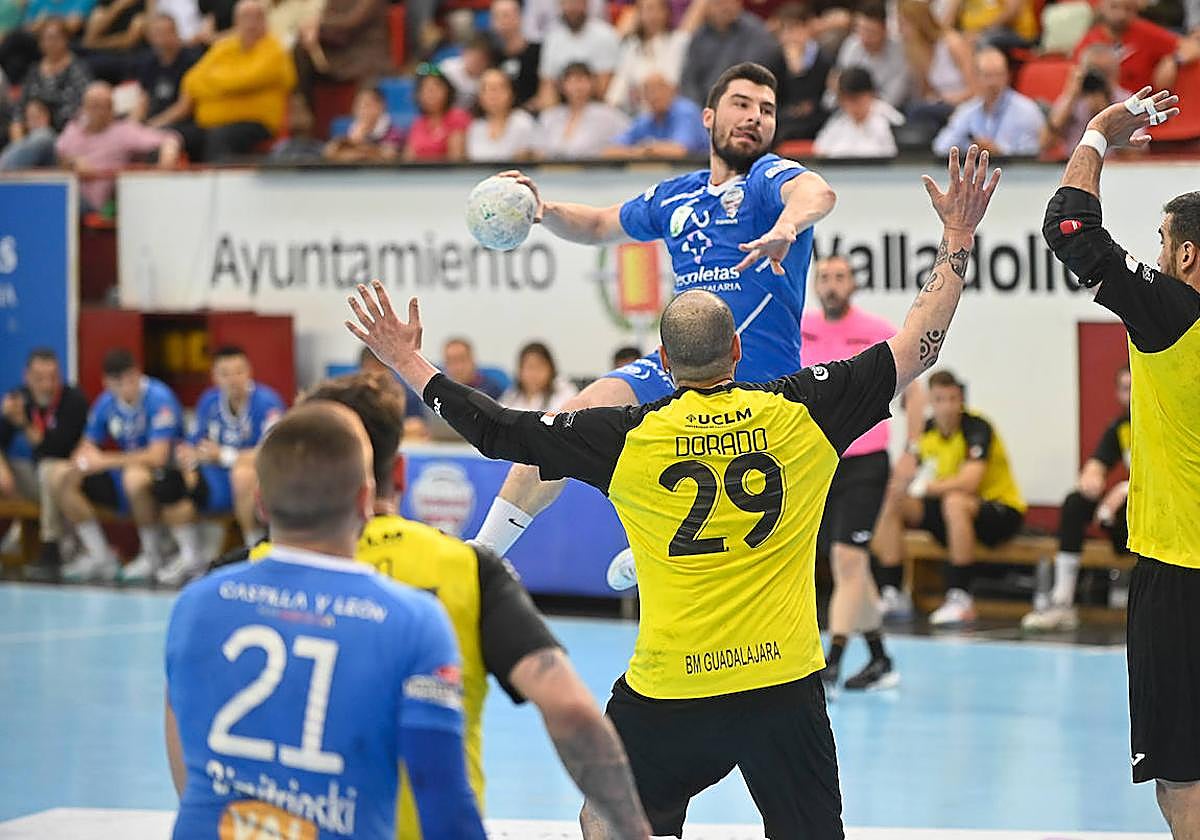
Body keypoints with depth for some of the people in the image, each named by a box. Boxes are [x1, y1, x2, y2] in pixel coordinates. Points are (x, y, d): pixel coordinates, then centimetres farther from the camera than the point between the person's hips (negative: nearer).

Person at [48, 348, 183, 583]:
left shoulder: (159, 398, -20)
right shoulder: (106, 402, 0)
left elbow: (158, 457, -27)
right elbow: (87, 447, 9)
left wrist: (105, 461, -26)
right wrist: (84, 458, -18)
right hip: (124, 470, 7)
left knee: (135, 476, -40)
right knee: (61, 477, -6)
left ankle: (154, 555, -17)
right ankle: (100, 556, -3)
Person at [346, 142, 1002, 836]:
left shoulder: (626, 440, -4)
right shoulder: (802, 413, -3)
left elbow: (499, 431, 3)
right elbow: (917, 349, 5)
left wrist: (408, 362, 16)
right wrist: (958, 239, 15)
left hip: (667, 695, -1)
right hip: (785, 686, 1)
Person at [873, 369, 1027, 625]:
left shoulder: (977, 427, -20)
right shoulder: (926, 429, 0)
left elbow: (969, 482, -33)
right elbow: (902, 476, -4)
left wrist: (925, 486, -42)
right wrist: (899, 486, -29)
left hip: (1002, 512, -7)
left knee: (955, 502, -38)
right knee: (889, 505, -7)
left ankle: (960, 600, -34)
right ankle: (892, 596, -5)